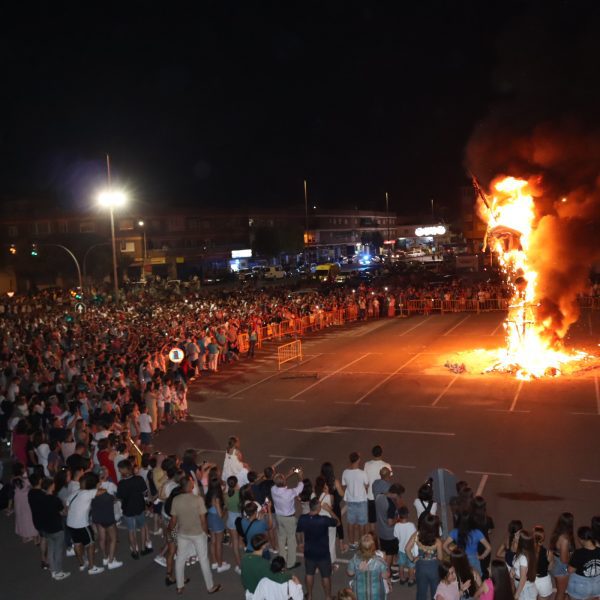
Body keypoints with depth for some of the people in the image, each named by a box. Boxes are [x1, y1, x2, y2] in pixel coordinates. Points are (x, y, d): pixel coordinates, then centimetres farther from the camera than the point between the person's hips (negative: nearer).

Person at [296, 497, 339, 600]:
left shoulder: (302, 518, -17)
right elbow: (336, 522, -8)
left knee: (309, 574, 23)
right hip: (323, 553, -3)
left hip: (309, 552, 4)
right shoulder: (324, 520, -28)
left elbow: (299, 530, 3)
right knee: (326, 576, 16)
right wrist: (329, 510, 1)